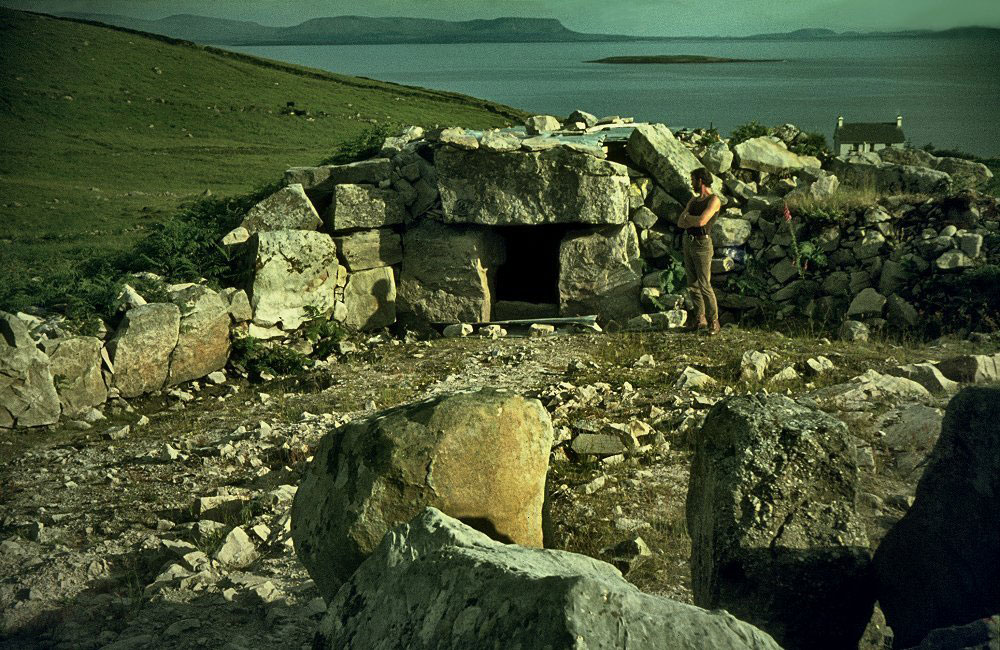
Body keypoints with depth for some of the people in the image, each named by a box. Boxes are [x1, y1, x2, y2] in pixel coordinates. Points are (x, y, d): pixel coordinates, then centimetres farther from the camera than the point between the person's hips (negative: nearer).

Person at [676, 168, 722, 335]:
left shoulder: (714, 200, -12)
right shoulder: (693, 201, 14)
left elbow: (701, 221, -24)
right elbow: (680, 223, 6)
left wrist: (687, 217, -4)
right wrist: (695, 221, -12)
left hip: (702, 245, -8)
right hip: (688, 243, 8)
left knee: (704, 285, -9)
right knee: (692, 284, 9)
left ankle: (713, 322, 0)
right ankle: (700, 319, 18)